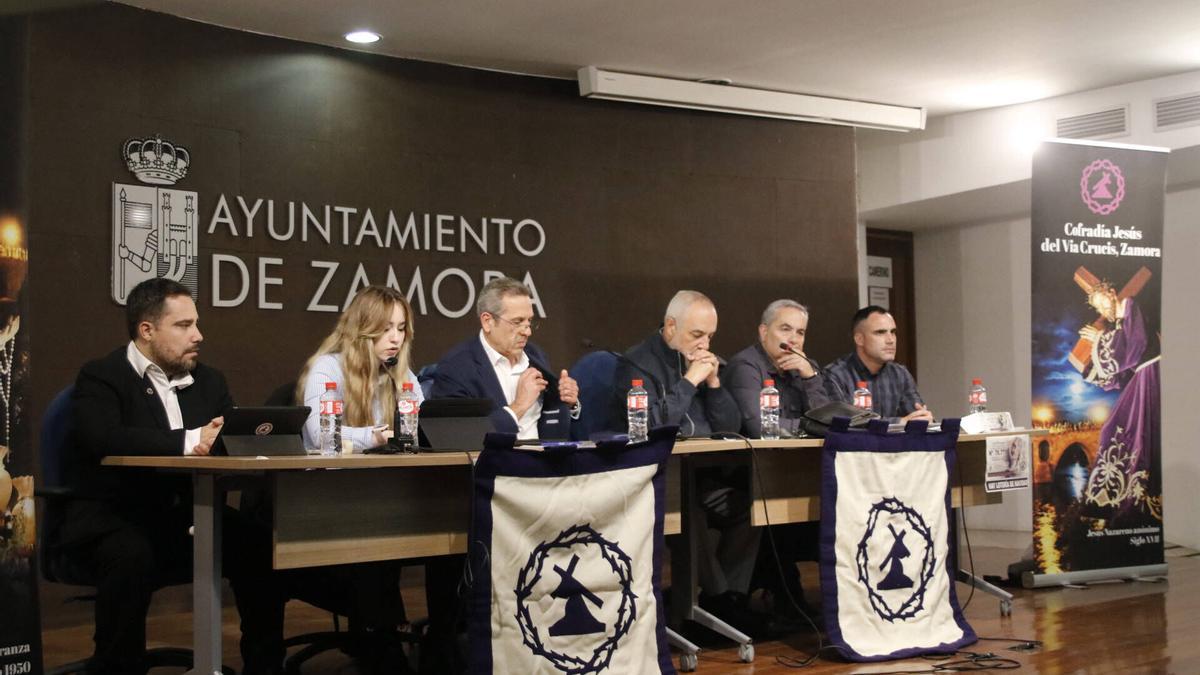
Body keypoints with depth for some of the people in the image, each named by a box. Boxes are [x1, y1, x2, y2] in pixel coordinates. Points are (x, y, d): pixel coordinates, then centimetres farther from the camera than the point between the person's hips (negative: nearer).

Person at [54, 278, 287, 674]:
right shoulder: (101, 378, -6)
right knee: (132, 555, -37)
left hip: (182, 516, 6)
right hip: (110, 517, -5)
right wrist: (187, 442, -27)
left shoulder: (208, 381, 13)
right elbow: (106, 438, -26)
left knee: (259, 545, -16)